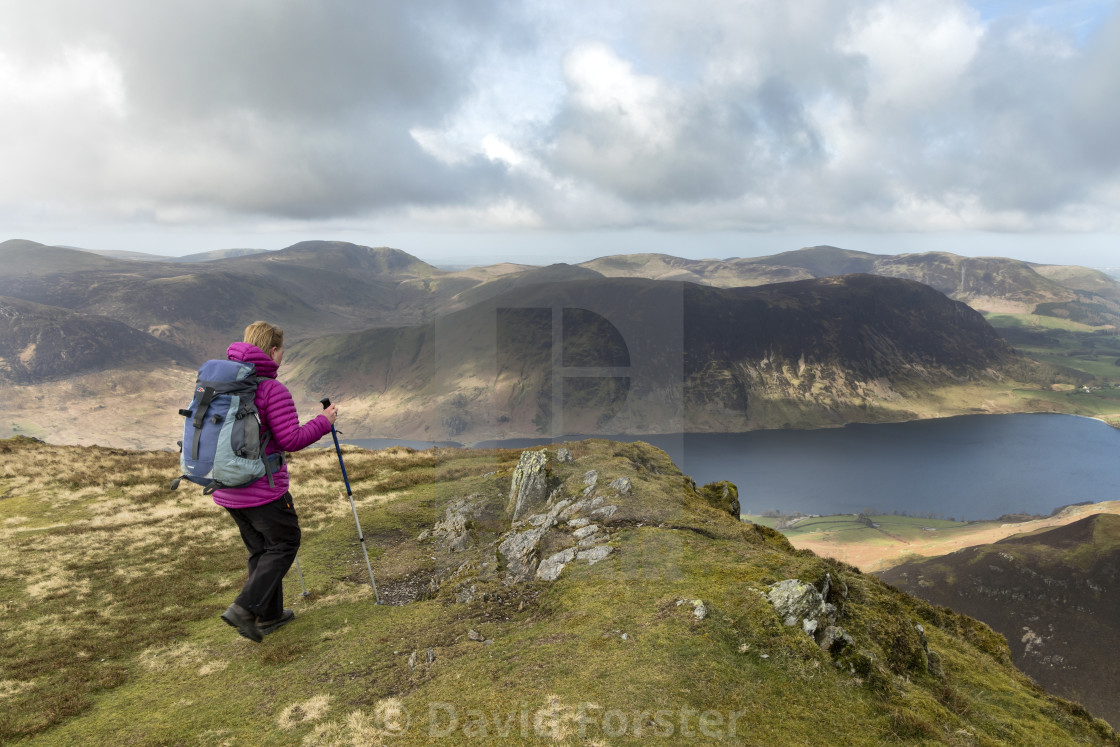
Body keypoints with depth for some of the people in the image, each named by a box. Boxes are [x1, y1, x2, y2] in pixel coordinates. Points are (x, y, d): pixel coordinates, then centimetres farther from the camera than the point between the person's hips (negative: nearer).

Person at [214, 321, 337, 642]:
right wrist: (323, 422, -6)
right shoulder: (272, 389, -18)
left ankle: (269, 614, 28)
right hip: (262, 489, -8)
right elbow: (291, 440, -19)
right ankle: (245, 607, -1)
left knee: (260, 548, 19)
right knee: (284, 543, 10)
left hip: (226, 489, 8)